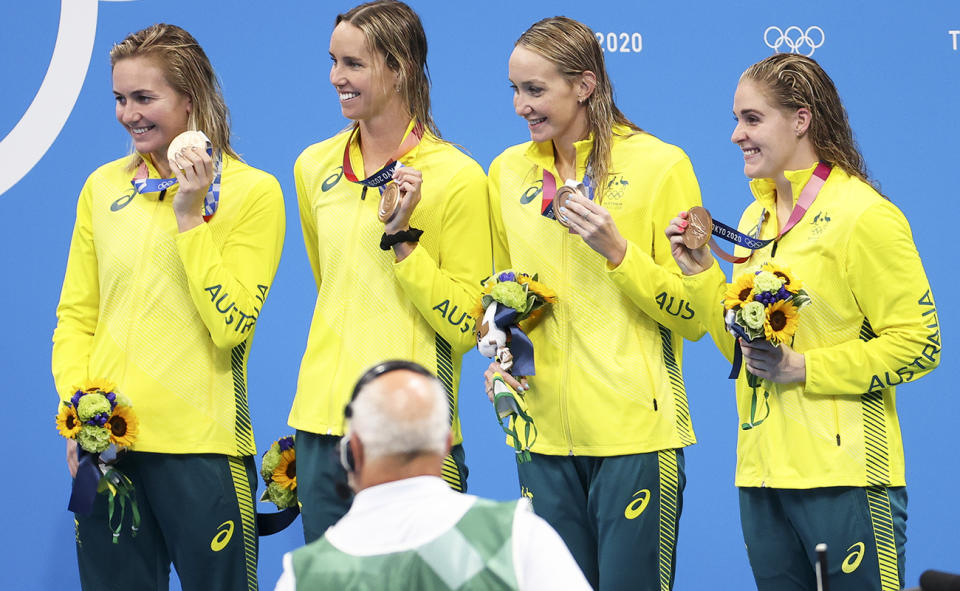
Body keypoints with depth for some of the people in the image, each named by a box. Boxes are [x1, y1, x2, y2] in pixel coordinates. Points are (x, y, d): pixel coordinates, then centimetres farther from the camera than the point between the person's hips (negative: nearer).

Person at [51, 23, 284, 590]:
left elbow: (231, 325, -11)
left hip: (201, 443, -4)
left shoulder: (253, 192, -2)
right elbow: (75, 315, 11)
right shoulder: (103, 187, 11)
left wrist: (189, 216, -12)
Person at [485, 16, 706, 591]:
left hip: (635, 429, -5)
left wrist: (616, 250, -17)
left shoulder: (660, 166, -5)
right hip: (544, 430, 5)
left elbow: (695, 316, -4)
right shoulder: (509, 171, 10)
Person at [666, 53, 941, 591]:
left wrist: (803, 368, -15)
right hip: (762, 475, 7)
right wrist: (702, 272, 8)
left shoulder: (865, 215, -8)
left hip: (846, 477, -7)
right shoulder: (755, 219, 16)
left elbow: (918, 344, -11)